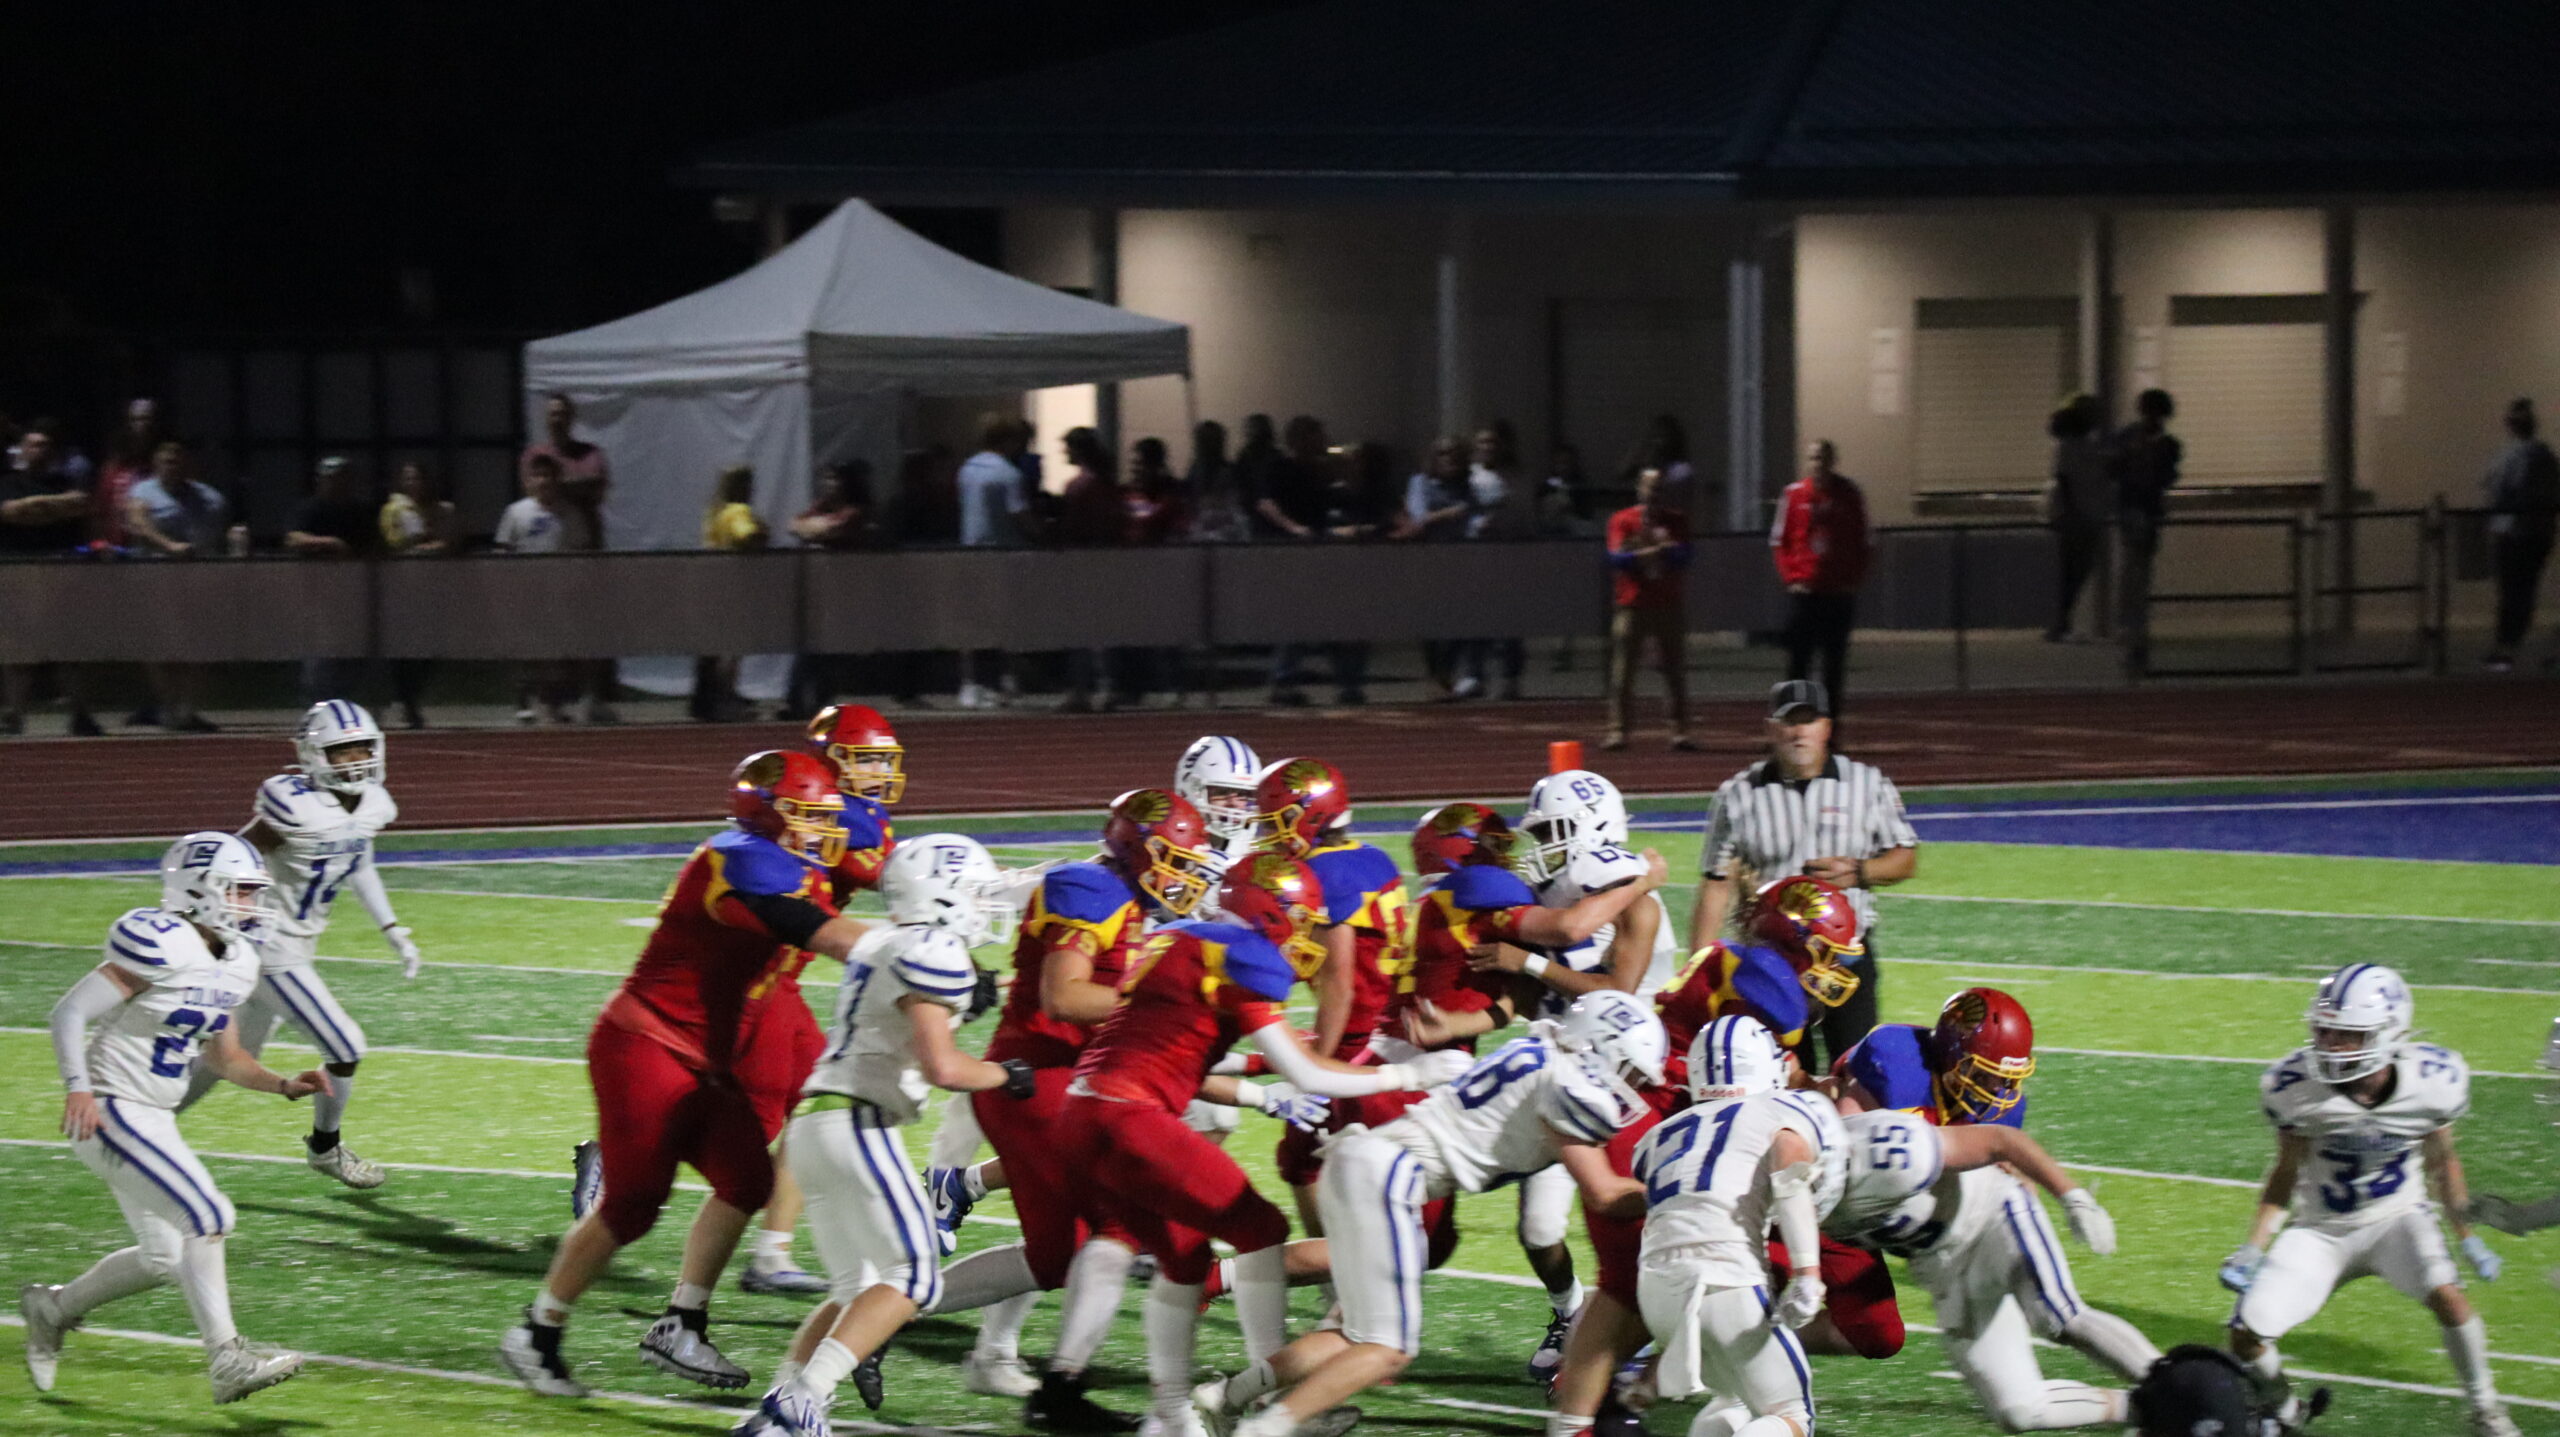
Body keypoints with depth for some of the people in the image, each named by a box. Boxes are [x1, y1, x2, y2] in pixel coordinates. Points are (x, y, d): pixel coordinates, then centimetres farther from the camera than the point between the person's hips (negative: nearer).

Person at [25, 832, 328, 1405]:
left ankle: (52, 1308, 33)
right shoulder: (162, 947, -20)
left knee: (163, 1258, 14)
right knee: (206, 1218, -17)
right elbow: (70, 1012, -20)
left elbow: (221, 1057, 19)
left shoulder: (235, 965, 9)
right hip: (111, 1114, -10)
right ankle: (228, 1360, -14)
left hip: (153, 1120, 10)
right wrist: (78, 1087, -31)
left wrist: (284, 1085, 4)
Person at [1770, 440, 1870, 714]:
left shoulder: (1849, 495, 3)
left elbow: (1863, 542, 8)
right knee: (1798, 660, -1)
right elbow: (1780, 541, 5)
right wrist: (1791, 576, -6)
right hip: (1804, 591, -1)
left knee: (1835, 661, 4)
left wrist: (1854, 578, -2)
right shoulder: (1794, 494, 1)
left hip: (1840, 591, 1)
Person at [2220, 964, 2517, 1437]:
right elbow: (2286, 1172, -5)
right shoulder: (2296, 1086, -21)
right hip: (2321, 1229, 1)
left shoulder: (2432, 1082, -20)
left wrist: (2467, 1238, 6)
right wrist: (2252, 1249, -9)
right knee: (2246, 1335, -10)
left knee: (2446, 1294, -29)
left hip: (2397, 1217, -1)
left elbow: (2441, 1162, 0)